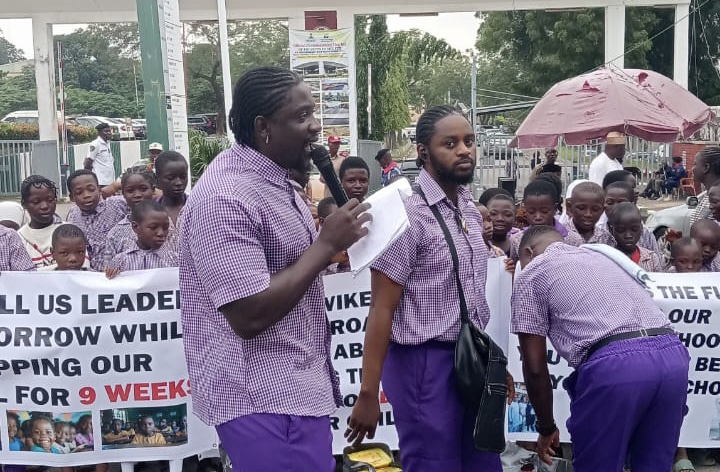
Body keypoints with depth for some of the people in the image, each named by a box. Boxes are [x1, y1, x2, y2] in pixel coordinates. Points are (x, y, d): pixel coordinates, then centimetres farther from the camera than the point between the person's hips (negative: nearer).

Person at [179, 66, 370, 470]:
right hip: (264, 399, -10)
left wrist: (333, 244, 4)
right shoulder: (226, 196, -22)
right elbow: (250, 315, -26)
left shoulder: (273, 178, 10)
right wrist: (327, 245, -21)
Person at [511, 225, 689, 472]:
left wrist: (546, 428, 22)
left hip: (614, 364, -6)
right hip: (673, 355, 7)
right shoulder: (602, 256, 33)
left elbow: (535, 366, 8)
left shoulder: (531, 274, 13)